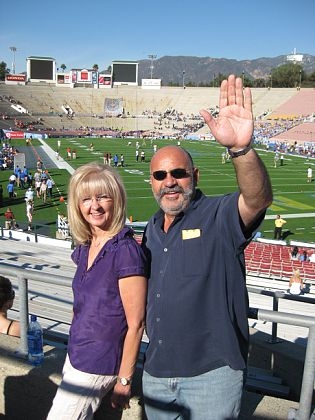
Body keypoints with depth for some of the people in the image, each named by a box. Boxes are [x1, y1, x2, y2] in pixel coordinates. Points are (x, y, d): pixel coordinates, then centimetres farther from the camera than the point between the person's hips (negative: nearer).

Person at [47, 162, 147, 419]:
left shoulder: (126, 251, -22)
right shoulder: (85, 247, 2)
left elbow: (136, 324, -19)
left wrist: (124, 380, -14)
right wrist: (75, 347, 15)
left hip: (98, 365, -7)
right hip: (75, 355, 7)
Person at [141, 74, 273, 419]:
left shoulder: (219, 217, -14)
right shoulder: (152, 229, 6)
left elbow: (258, 199, -36)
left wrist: (241, 148, -54)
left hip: (211, 373, -6)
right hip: (156, 371, 6)